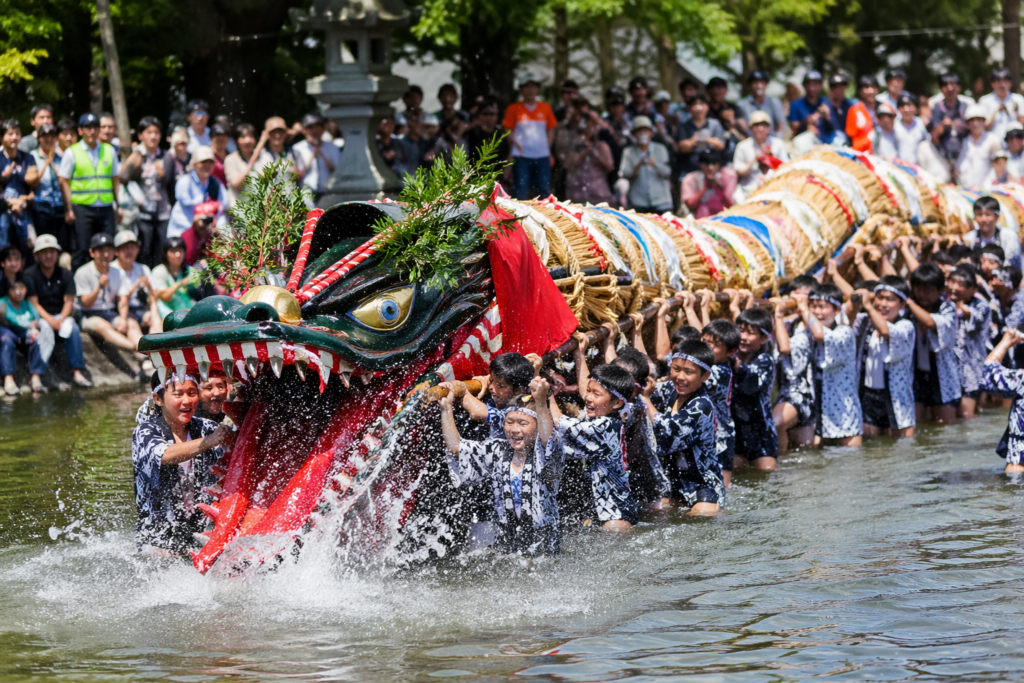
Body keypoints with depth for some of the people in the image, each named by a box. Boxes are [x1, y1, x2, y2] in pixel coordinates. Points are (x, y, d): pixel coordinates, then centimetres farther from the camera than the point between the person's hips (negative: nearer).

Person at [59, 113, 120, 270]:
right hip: (83, 208, -3)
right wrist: (68, 210, -7)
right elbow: (64, 182, 0)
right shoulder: (72, 152, 2)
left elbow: (116, 179, 14)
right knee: (82, 250, -4)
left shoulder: (109, 151, 12)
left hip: (106, 208, 3)